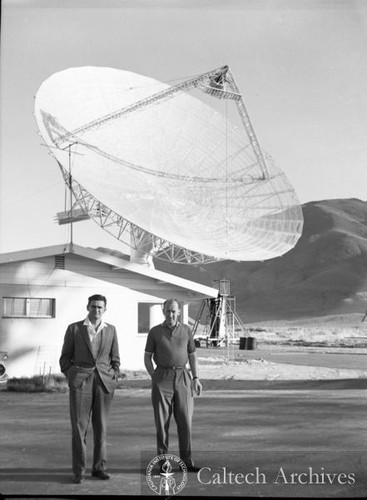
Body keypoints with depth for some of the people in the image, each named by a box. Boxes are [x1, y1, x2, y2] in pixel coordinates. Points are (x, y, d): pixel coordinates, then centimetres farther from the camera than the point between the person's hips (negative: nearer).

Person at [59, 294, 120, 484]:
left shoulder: (111, 330, 9)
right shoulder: (74, 328, 2)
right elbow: (65, 358, 6)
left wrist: (113, 379, 4)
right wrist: (71, 378, -4)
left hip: (104, 382, 2)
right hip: (80, 381, -2)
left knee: (101, 426, 5)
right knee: (79, 426, -4)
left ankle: (99, 467, 15)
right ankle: (78, 470, 3)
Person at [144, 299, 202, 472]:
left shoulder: (186, 330, 7)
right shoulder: (154, 332, 2)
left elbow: (192, 356, 11)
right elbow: (147, 357, 5)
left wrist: (196, 378, 0)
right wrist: (155, 379, -6)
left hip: (183, 378, 2)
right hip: (162, 377, -2)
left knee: (185, 420, -1)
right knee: (162, 420, -2)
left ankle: (186, 461, 8)